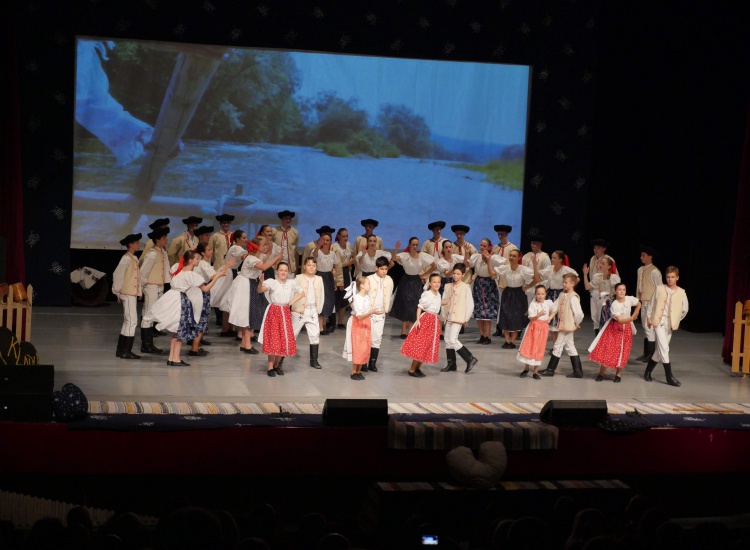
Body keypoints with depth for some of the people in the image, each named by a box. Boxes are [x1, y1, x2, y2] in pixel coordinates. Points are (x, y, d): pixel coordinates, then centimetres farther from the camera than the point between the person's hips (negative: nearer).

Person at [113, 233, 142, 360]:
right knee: (131, 321, -9)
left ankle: (121, 350, 18)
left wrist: (139, 291, 10)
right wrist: (118, 292, -12)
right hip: (128, 294, -10)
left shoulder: (134, 258, 15)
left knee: (128, 322, 13)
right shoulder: (127, 258, -13)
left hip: (132, 293, 10)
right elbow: (117, 274, -17)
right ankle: (125, 351, -6)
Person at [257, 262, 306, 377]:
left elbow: (302, 293, 15)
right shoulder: (272, 282, -9)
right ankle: (270, 367, 3)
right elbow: (260, 290, -24)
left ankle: (276, 365, 21)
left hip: (285, 312, 4)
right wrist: (261, 282, -45)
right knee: (273, 340, -5)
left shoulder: (292, 283, 5)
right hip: (273, 311, -4)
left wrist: (292, 302, 2)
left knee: (285, 340, 5)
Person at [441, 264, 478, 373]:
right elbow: (443, 301, 14)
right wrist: (444, 315, 6)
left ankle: (470, 359, -8)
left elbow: (470, 305, -6)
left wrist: (466, 319, -6)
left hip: (458, 318, -7)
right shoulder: (448, 286, 11)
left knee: (453, 340, -15)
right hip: (448, 317, 7)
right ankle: (451, 364, 19)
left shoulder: (466, 287, -6)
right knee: (447, 340, 8)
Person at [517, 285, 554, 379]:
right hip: (533, 327, -2)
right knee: (529, 347, 1)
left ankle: (535, 372, 12)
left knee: (539, 350, 5)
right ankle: (526, 369, 19)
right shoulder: (533, 304, -8)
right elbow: (531, 318, -14)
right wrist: (537, 316, -30)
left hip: (543, 328, 2)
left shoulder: (549, 303, -1)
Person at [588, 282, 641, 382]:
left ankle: (618, 374, 16)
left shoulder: (629, 299, -13)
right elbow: (620, 320, -30)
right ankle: (601, 373, 9)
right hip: (614, 328, -3)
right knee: (607, 350, -5)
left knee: (622, 353, 1)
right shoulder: (614, 305, -23)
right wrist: (631, 318, -45)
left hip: (626, 329, 3)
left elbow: (639, 304, 9)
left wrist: (634, 315, -1)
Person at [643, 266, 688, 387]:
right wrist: (649, 318, 7)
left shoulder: (681, 293, 0)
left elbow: (684, 310, 9)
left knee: (660, 350, 9)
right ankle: (669, 377, -7)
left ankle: (648, 371, 27)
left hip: (670, 324, 2)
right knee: (664, 349, -10)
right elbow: (652, 304, 10)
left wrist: (675, 320, 9)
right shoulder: (659, 289, 1)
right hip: (658, 322, -2)